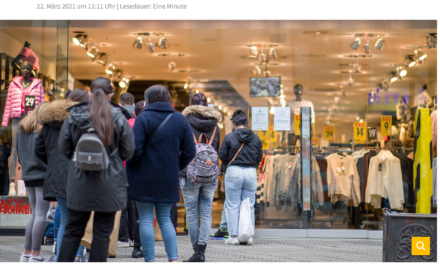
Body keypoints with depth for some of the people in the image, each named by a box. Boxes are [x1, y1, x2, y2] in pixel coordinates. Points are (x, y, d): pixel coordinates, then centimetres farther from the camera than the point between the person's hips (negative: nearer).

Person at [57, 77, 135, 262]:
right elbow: (128, 152, -1)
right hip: (109, 184, -2)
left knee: (73, 231, 12)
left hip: (79, 182, 2)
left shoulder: (74, 116, -3)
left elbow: (63, 149, 2)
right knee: (102, 233, 6)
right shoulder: (119, 118, -7)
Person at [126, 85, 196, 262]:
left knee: (145, 219, 4)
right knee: (165, 219, 15)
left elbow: (134, 149, -18)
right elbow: (189, 151, 2)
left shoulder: (143, 118, -10)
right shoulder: (180, 120, 4)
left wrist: (129, 165, 1)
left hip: (144, 178, -4)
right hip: (168, 180, 4)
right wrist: (175, 167, 13)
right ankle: (173, 258, 6)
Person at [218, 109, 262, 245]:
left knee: (233, 206, 4)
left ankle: (233, 236, 4)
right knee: (249, 206, 10)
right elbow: (259, 158, 7)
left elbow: (222, 156, -3)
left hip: (234, 172, -3)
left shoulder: (229, 137, -7)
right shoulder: (255, 138, 2)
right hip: (251, 172, 3)